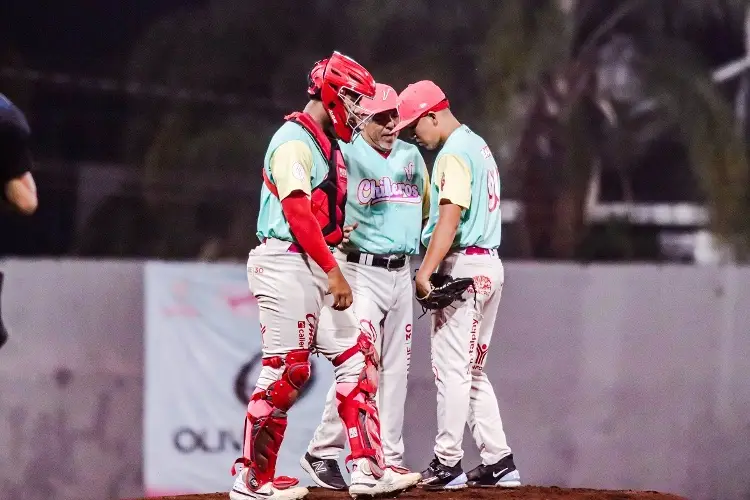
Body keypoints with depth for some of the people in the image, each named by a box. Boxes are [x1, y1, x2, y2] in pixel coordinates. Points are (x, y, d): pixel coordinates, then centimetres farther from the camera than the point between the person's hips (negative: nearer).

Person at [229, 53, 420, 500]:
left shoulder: (328, 145, 19)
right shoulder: (296, 141, -12)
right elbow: (297, 212, -20)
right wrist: (333, 272, -23)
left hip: (317, 269, 10)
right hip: (287, 265, -10)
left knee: (356, 357, 5)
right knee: (287, 371, -8)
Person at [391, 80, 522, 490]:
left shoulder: (454, 153, -12)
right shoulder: (479, 146, 18)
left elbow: (450, 217, -22)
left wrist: (426, 271, -27)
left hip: (462, 267, -10)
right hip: (489, 266, 10)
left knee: (451, 368, -6)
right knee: (472, 371, 13)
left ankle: (447, 464, -5)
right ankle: (498, 461, 11)